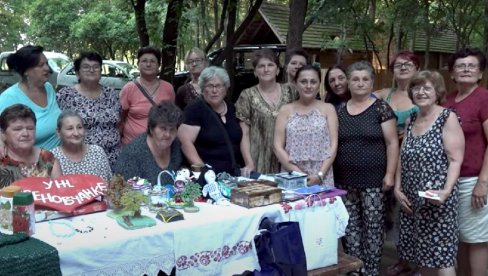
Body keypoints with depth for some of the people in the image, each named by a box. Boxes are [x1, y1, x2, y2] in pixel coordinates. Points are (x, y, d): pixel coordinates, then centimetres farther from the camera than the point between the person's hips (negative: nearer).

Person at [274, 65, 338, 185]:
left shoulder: (328, 109, 7)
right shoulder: (286, 110, 8)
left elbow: (333, 145, 1)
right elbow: (278, 146, 2)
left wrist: (320, 175, -11)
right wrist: (297, 172, -10)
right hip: (291, 178, 1)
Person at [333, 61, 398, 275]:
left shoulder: (381, 108, -3)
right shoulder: (340, 110, 9)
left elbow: (392, 142, -5)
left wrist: (390, 173, -11)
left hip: (373, 179, -4)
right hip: (345, 180, 4)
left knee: (372, 226, 1)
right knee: (350, 226, 8)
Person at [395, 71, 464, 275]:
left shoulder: (447, 118, -6)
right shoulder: (411, 120, 13)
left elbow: (455, 160, -12)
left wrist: (446, 191, -24)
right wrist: (397, 188, 6)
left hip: (436, 199, -6)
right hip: (411, 199, 6)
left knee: (439, 256, -4)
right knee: (420, 253, 11)